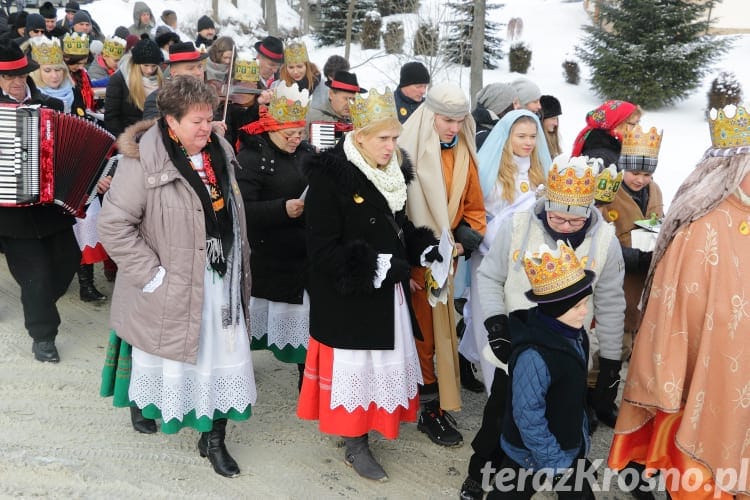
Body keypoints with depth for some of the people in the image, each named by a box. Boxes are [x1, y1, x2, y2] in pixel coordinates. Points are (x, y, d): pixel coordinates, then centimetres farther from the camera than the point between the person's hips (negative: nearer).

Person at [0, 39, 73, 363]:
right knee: (35, 272, 0)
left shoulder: (51, 106, 5)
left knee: (68, 260, 13)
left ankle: (39, 304, 42)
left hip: (53, 203, 4)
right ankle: (42, 336, 17)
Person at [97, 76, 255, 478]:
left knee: (223, 357, 9)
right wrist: (150, 274, -19)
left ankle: (213, 437, 24)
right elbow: (113, 224, -19)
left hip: (221, 280, 6)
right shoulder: (144, 160, -19)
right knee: (170, 354, 14)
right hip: (172, 286, -5)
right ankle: (143, 401, 45)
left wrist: (239, 270, 15)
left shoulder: (219, 152, 3)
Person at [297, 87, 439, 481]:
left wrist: (423, 249, -1)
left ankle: (367, 423, 35)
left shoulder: (393, 172, 4)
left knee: (383, 360, 16)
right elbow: (322, 250, -22)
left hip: (386, 294, 7)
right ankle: (355, 444, 23)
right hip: (347, 298, -7)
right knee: (356, 364, 5)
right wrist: (378, 267, -26)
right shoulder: (329, 177, -19)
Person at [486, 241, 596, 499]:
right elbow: (528, 417, -30)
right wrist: (554, 461, -21)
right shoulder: (534, 355, -35)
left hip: (569, 445, 8)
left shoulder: (573, 333, -6)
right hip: (532, 453, -8)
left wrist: (581, 434, 16)